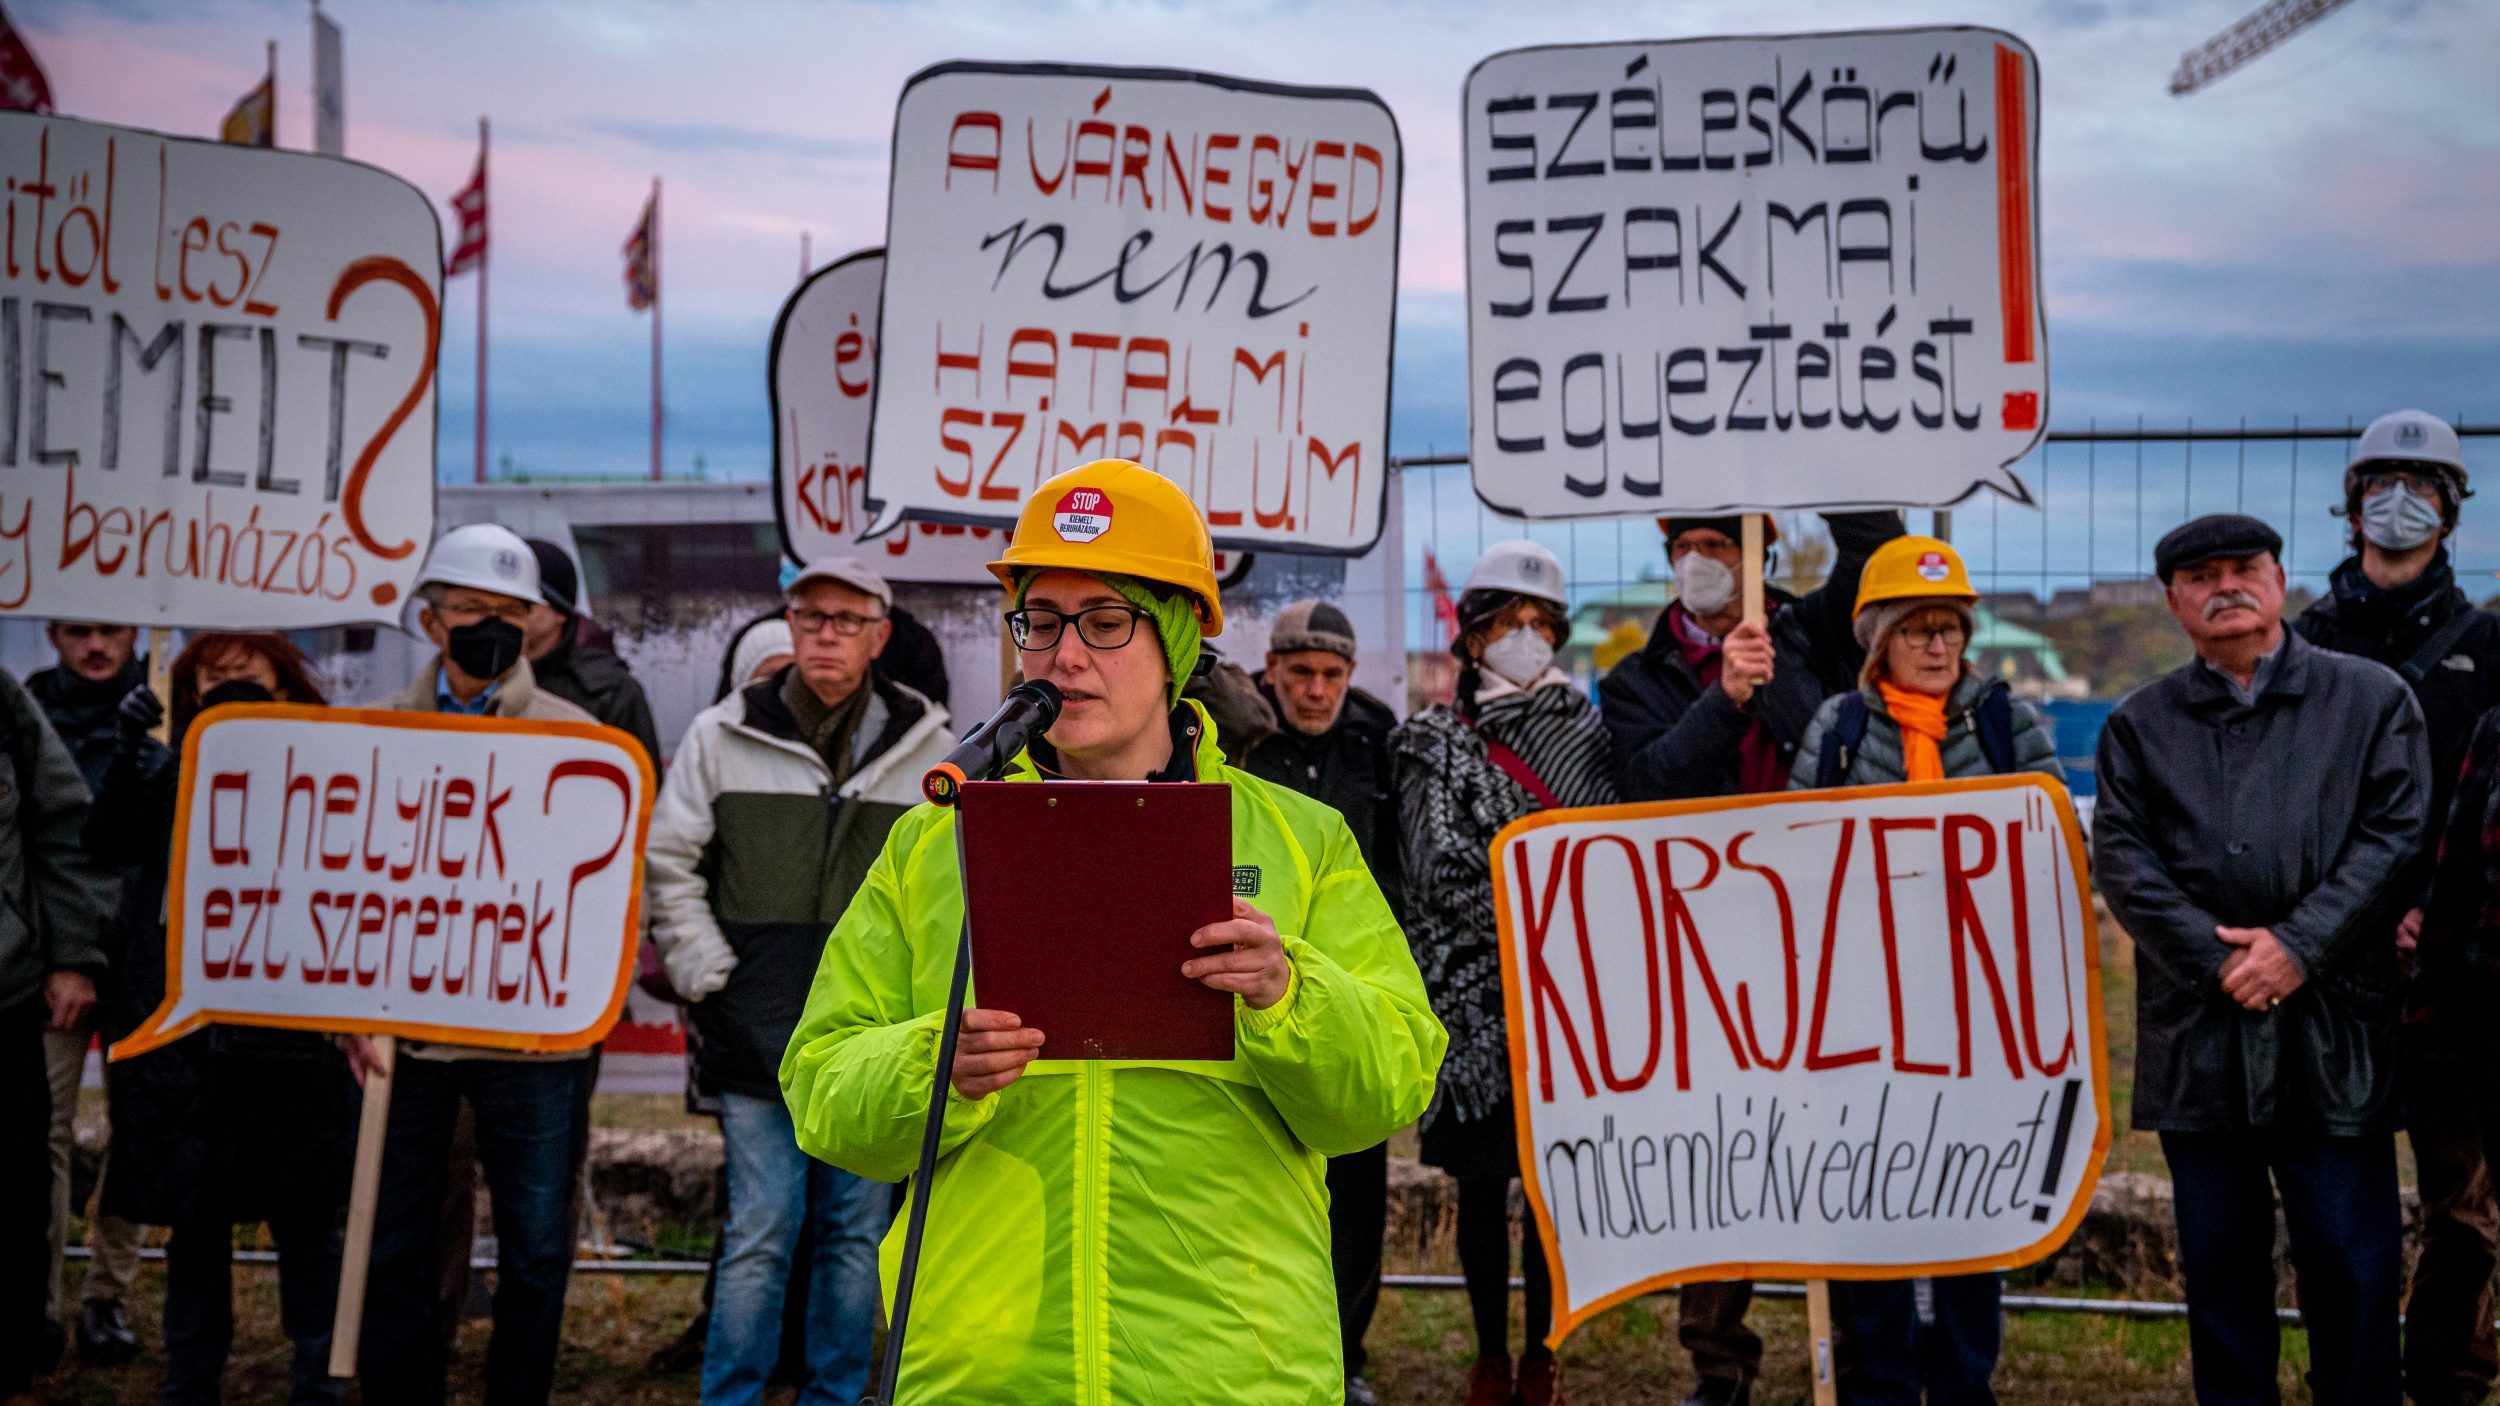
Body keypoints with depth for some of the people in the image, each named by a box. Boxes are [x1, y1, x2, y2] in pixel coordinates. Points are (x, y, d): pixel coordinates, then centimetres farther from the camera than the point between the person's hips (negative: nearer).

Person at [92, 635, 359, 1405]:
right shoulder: (168, 770, 11)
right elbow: (110, 840, -5)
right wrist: (128, 749, -17)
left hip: (288, 1023, -3)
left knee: (304, 1213, 4)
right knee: (194, 1212, 11)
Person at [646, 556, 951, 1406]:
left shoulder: (929, 746, 5)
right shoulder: (723, 735, 3)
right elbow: (669, 861, 9)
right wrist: (704, 974, 1)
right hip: (758, 1034, -1)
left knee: (856, 1232, 10)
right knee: (759, 1233, 0)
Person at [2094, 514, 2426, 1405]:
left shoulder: (2370, 698, 7)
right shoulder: (2139, 724, 11)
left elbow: (2398, 835, -3)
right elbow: (2121, 860, 1)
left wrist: (2299, 946, -13)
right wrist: (2216, 958, -11)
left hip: (2333, 1033, -2)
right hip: (2197, 1038, 2)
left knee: (2352, 1261, 2)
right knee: (2219, 1262, 10)